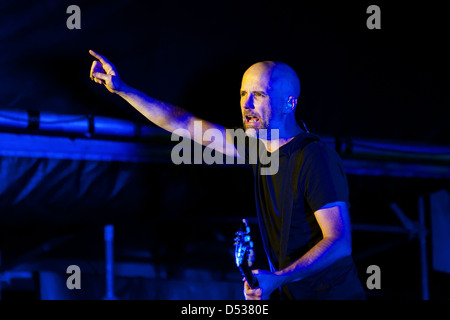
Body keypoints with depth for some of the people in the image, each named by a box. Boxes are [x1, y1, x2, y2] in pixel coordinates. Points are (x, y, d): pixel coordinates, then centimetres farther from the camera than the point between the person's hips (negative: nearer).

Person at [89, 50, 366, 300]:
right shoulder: (259, 148, 5)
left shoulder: (316, 157, -19)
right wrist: (121, 88, 11)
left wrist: (275, 279, -33)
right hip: (289, 292, 7)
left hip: (328, 293, -7)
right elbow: (187, 124, 13)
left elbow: (339, 242, -24)